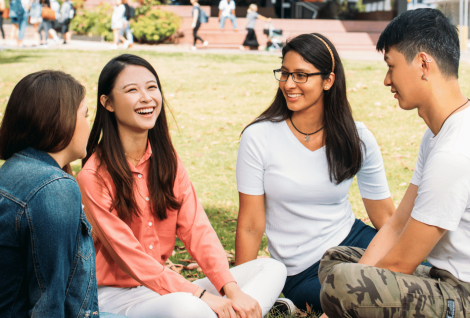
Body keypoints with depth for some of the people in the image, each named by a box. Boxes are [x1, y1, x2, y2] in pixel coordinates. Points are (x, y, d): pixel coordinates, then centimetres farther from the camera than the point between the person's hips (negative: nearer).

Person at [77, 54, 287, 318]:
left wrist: (232, 291, -16)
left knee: (272, 269, -6)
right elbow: (129, 257, -17)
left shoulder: (167, 160, 7)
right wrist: (201, 296, -24)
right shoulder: (93, 176, -13)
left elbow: (196, 229, -1)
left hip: (165, 285, 7)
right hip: (116, 296, -7)